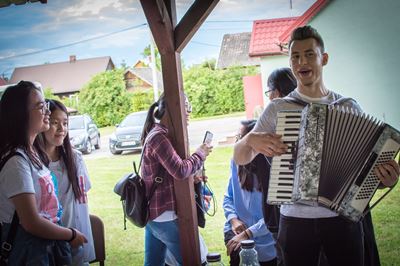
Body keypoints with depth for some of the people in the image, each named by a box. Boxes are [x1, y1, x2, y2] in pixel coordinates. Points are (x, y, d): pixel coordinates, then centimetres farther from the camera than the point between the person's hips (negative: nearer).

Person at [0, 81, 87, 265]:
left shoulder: (31, 152, 7)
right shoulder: (16, 161, -22)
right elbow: (32, 223, -23)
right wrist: (72, 235, -10)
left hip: (46, 243, 9)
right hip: (27, 249, -9)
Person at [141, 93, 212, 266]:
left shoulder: (155, 134, 13)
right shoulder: (160, 137, -19)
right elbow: (180, 171, -26)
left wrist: (193, 177, 4)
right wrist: (200, 154, -10)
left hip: (152, 213, 10)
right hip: (165, 216, -10)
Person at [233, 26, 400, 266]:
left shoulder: (349, 107, 3)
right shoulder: (277, 109, 1)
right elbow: (240, 158, 4)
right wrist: (251, 140, -17)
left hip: (343, 218, 1)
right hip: (295, 221, 0)